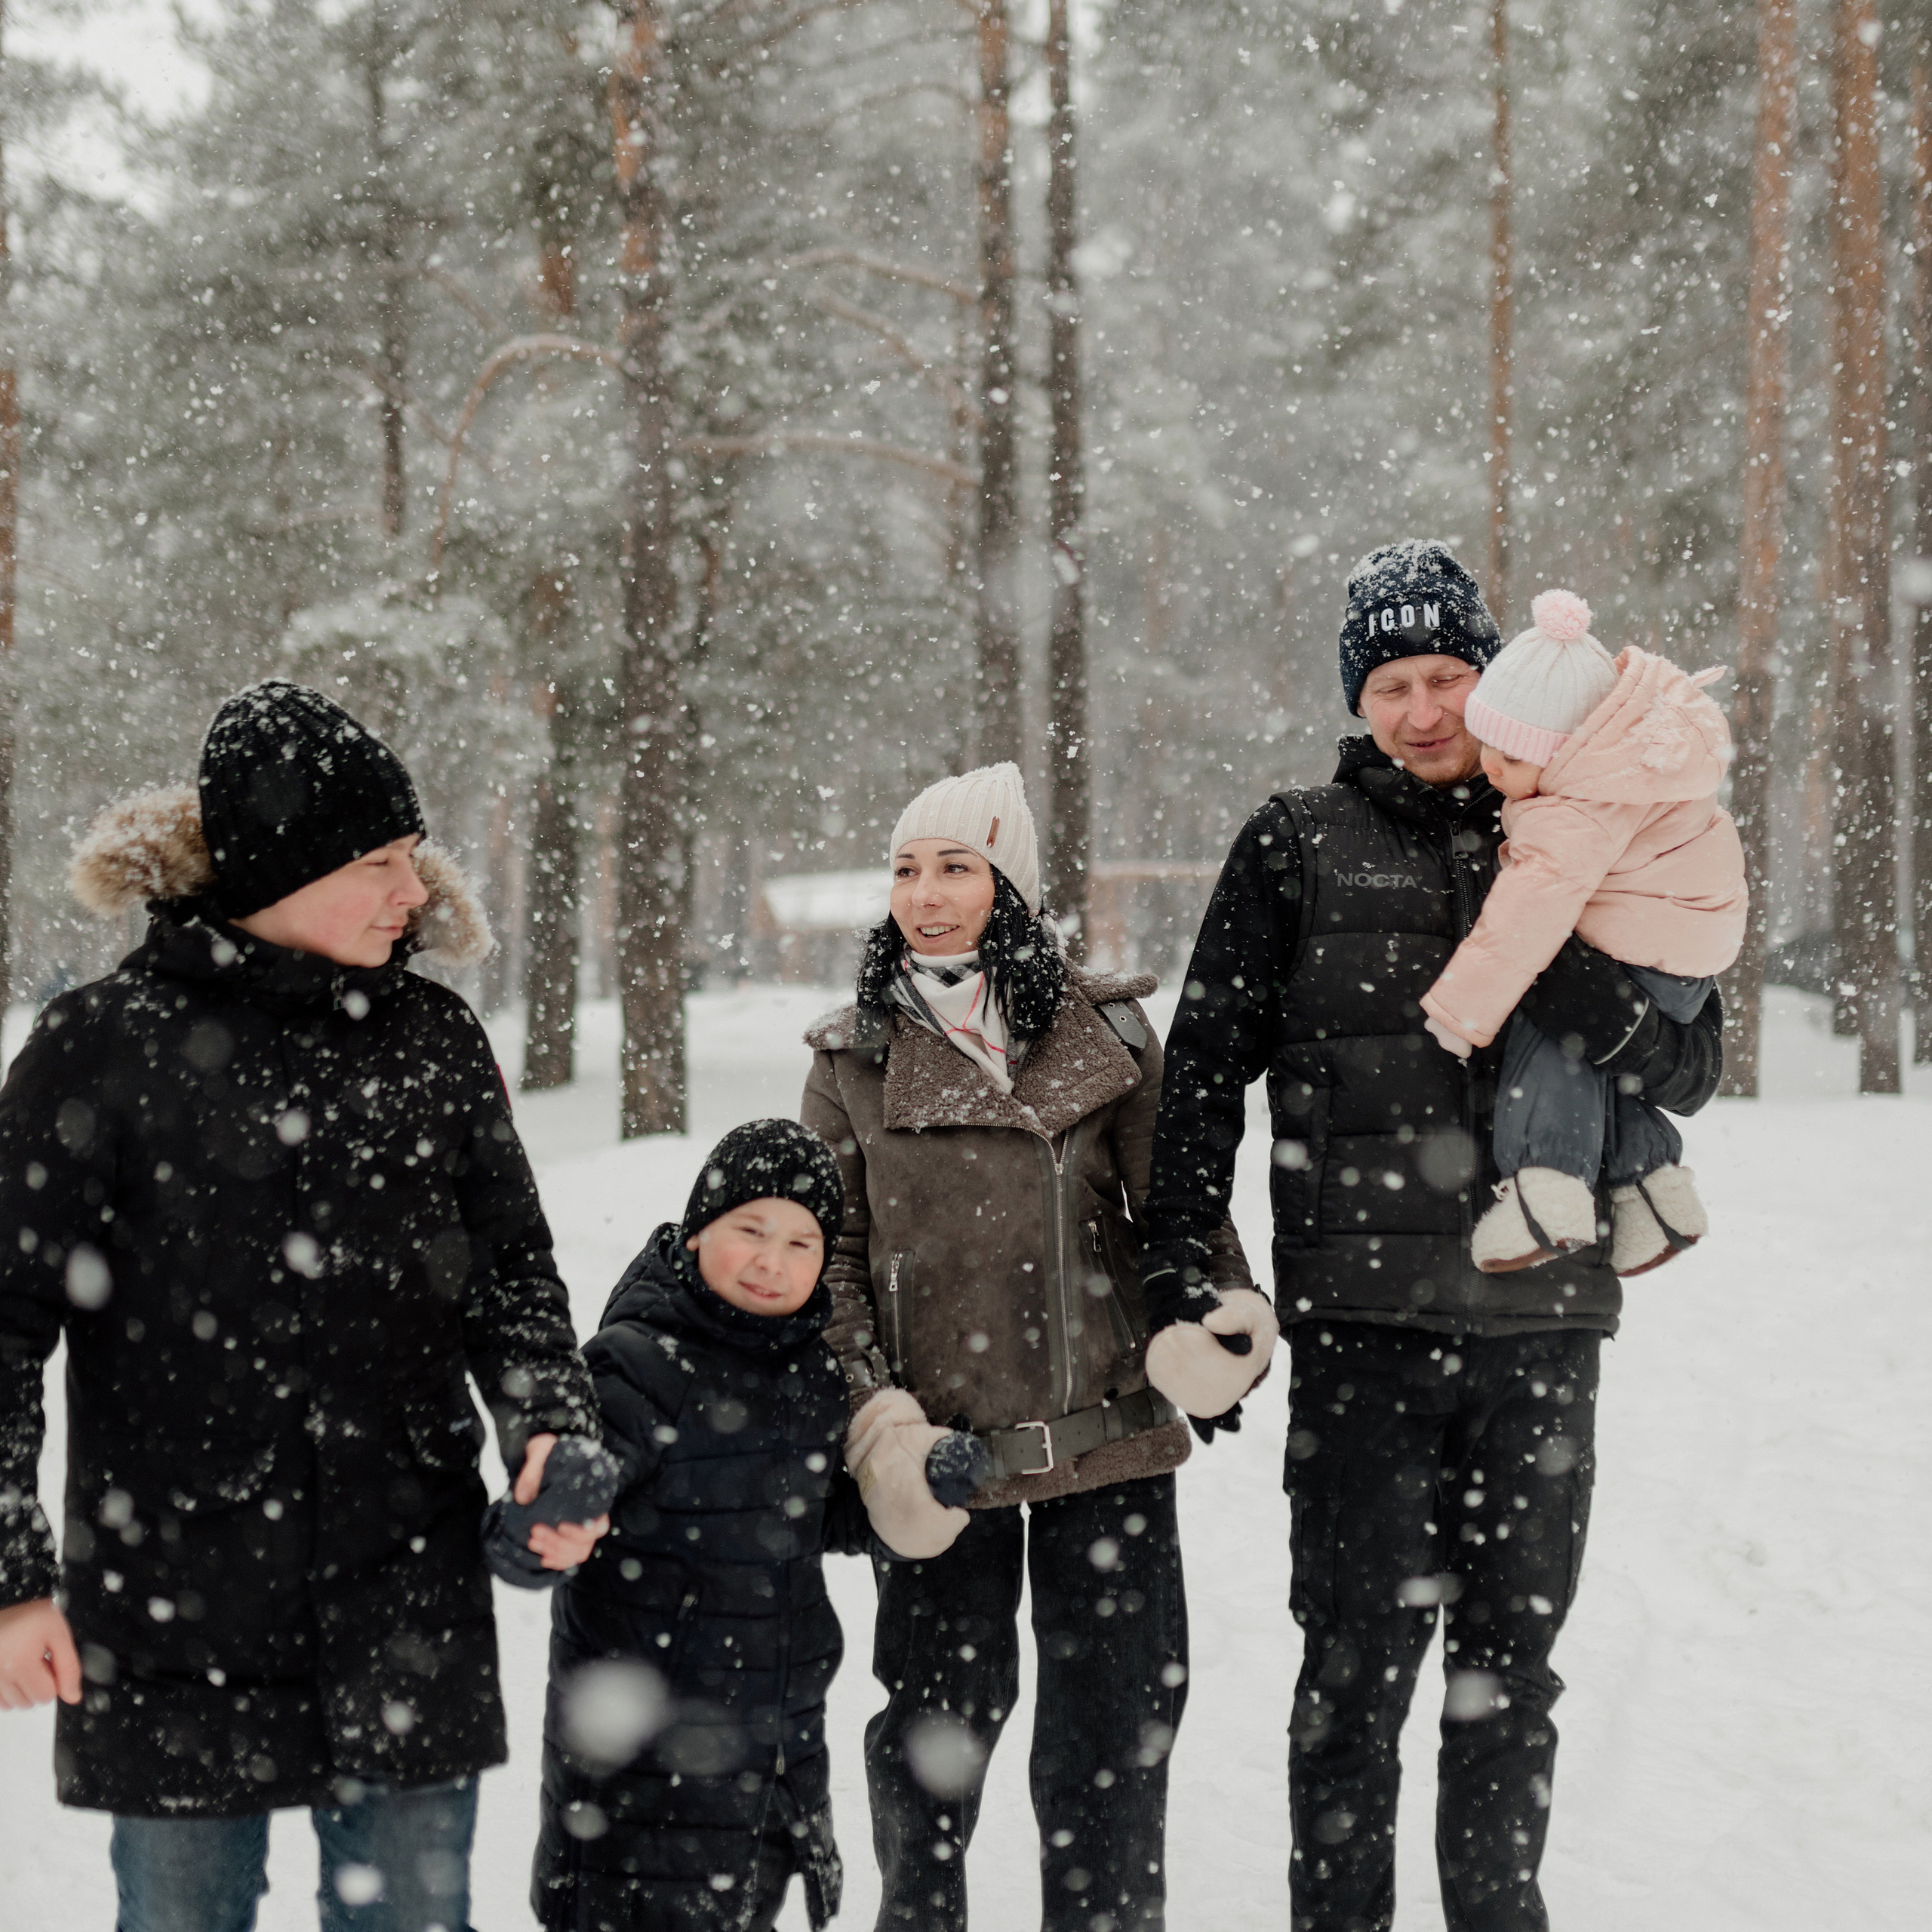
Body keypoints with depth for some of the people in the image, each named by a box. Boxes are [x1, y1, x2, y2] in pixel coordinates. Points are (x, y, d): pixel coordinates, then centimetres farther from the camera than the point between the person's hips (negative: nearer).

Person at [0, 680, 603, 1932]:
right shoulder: (105, 1048, -7)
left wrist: (552, 1427, -8)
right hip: (174, 1619, -3)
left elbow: (512, 1266, 11)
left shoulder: (433, 1039, 5)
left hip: (408, 1602, 3)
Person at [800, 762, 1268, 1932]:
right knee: (938, 1721, 9)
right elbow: (832, 1253, 2)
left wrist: (1226, 1306, -10)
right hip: (943, 1453, 0)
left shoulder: (1107, 1033, 4)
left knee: (1115, 1728, 9)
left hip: (1108, 1441, 1)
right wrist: (881, 1421, -10)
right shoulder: (856, 1058, 3)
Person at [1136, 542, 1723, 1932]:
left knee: (1513, 1660, 12)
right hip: (1364, 1321, -2)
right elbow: (1205, 1065, 4)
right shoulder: (1298, 848, 3)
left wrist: (1564, 973, -15)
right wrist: (1180, 1271, -2)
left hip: (1541, 1323, 2)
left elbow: (1689, 1071, 4)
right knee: (1361, 1661, -1)